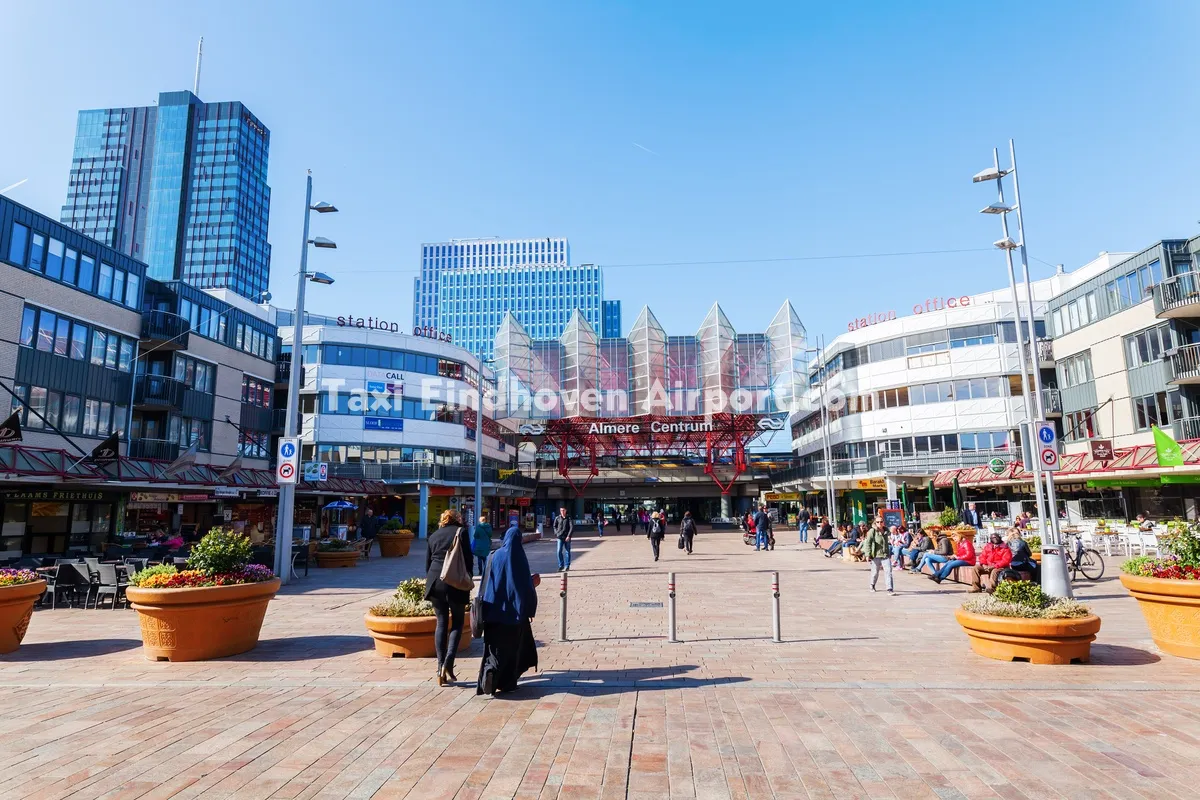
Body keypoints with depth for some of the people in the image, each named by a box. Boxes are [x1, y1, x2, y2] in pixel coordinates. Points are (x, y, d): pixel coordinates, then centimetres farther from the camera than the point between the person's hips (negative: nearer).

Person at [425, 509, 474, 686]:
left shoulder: (433, 535, 14)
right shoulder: (461, 532, 3)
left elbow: (427, 562, 15)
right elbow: (468, 559, -2)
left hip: (435, 582, 3)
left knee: (441, 623, 10)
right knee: (457, 623, 9)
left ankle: (441, 669, 7)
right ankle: (448, 662, -8)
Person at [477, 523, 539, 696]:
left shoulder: (496, 556, -1)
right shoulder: (520, 558, -5)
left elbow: (486, 582, 1)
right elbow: (527, 584, -4)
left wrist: (484, 604, 9)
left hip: (495, 610, 1)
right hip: (515, 610, -1)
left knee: (495, 645, 7)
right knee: (512, 646, 12)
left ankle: (490, 670, -17)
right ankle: (507, 681, 14)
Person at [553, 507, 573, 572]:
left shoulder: (568, 518, -2)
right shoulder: (557, 518, 4)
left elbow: (572, 527, -7)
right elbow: (555, 527, 15)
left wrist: (569, 536, -14)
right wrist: (556, 534, 4)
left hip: (567, 538, -1)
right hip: (559, 538, 1)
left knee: (567, 552, 5)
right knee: (559, 552, -5)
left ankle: (567, 566, 15)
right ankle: (561, 566, 6)